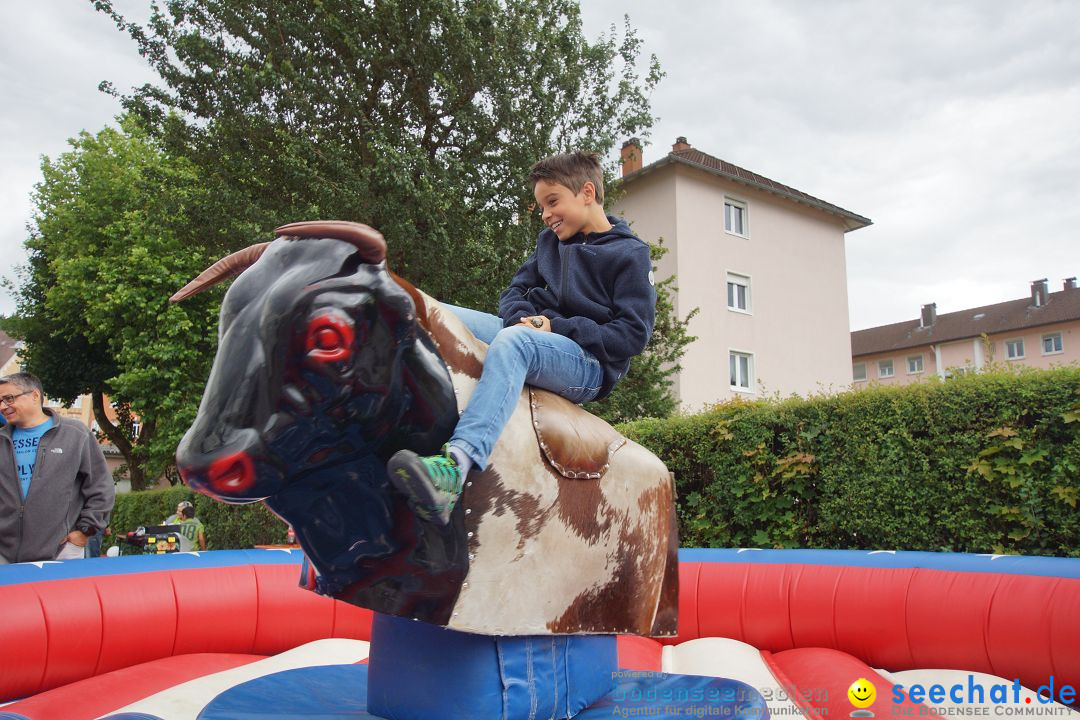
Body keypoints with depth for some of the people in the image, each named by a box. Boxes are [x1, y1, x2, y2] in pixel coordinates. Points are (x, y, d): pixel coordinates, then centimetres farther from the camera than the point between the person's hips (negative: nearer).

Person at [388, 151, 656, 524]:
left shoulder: (630, 254, -1)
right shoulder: (549, 241, 19)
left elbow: (633, 334, -9)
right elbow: (515, 292, 19)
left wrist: (558, 327, -15)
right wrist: (525, 317, -6)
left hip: (589, 366, -7)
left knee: (513, 341, -40)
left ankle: (457, 463, -59)